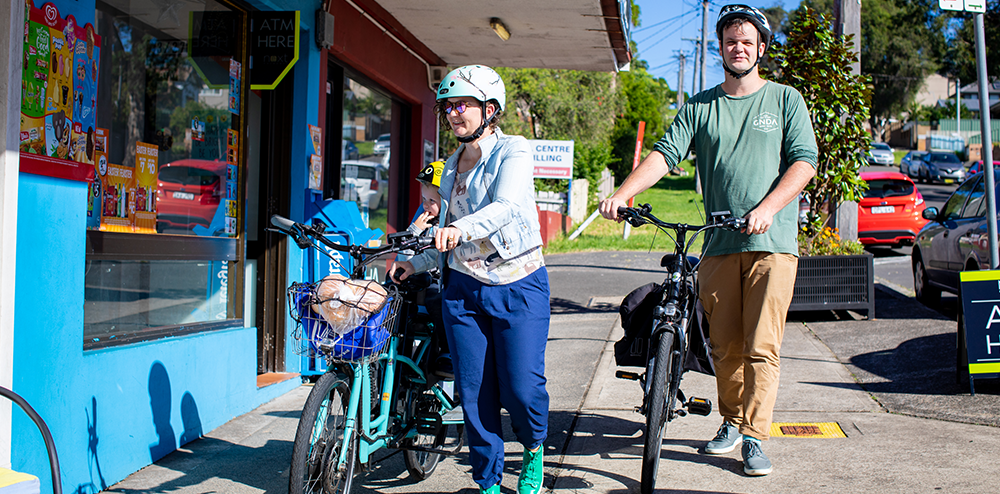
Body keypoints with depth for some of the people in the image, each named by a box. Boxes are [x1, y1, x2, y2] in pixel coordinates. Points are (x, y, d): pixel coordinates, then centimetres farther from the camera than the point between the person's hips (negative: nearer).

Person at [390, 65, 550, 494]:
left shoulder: (512, 150, -5)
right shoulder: (452, 165, 14)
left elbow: (506, 206, -25)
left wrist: (462, 228, -42)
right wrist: (415, 263, 5)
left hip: (517, 285, -5)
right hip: (463, 287, 5)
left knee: (521, 387, -8)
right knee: (474, 391, 3)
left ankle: (534, 449, 23)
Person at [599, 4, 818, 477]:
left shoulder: (785, 100, 7)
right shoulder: (700, 106, 11)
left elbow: (804, 160, -2)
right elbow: (665, 153, 1)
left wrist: (767, 207, -18)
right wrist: (622, 194, -15)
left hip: (773, 243, -2)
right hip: (719, 244, 2)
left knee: (762, 347, -6)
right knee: (725, 345, 8)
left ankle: (754, 437, 1)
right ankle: (731, 422, 25)